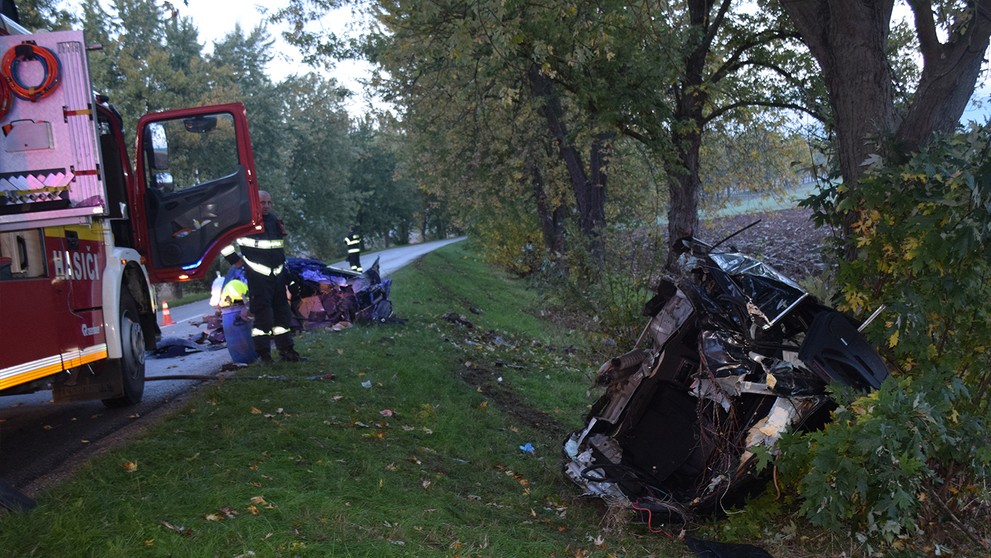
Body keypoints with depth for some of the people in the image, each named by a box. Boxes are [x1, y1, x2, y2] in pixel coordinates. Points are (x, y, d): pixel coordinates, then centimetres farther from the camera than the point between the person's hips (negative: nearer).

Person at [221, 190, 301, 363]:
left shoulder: (274, 220, 17)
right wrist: (234, 258, -7)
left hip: (278, 273, 8)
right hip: (257, 275, -8)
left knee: (282, 311, 10)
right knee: (261, 312, -10)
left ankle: (286, 349, 18)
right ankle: (263, 353, -5)